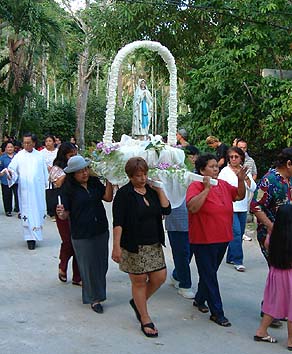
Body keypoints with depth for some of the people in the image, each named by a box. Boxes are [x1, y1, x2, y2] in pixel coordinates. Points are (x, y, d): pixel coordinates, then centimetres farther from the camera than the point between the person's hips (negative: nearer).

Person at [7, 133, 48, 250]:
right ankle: (30, 238, 1)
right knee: (27, 213, -2)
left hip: (38, 189, 2)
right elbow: (12, 169, -4)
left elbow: (44, 171, 11)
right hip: (25, 190, -2)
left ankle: (36, 233, 21)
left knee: (39, 212, 6)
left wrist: (46, 184, 10)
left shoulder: (39, 155, 7)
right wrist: (10, 173, -26)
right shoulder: (18, 156, 1)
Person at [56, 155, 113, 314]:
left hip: (101, 231, 4)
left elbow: (108, 197, -5)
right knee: (88, 266, 4)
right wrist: (61, 214, -32)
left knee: (102, 264, 15)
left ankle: (99, 289, 39)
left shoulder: (94, 182, 1)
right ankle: (94, 299, 19)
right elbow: (66, 214, -10)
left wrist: (109, 179, -10)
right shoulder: (69, 189, -11)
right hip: (81, 235, -4)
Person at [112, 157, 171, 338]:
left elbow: (167, 209, -3)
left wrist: (159, 190, -6)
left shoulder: (152, 190, 7)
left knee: (160, 277, 6)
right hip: (133, 246, -6)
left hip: (154, 244, 6)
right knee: (139, 281, 4)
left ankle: (137, 302, 31)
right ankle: (146, 321, 17)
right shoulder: (124, 194, -10)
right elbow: (118, 222, -15)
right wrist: (116, 246, -20)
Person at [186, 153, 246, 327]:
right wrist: (207, 188, -28)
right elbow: (192, 207, -28)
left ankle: (200, 299, 39)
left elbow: (240, 196, 13)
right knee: (209, 276, 1)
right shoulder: (196, 186, -14)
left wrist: (241, 180, -4)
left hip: (222, 239, 7)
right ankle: (217, 312, 7)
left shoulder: (224, 185, 6)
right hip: (203, 241, -7)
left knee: (210, 273, 20)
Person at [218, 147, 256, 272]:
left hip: (243, 207, 5)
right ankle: (238, 261, -7)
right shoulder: (225, 171, -3)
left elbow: (252, 188, 3)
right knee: (236, 232, -13)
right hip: (230, 207, -5)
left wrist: (246, 177, -11)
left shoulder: (246, 171, 9)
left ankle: (230, 258, 23)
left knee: (240, 234, 10)